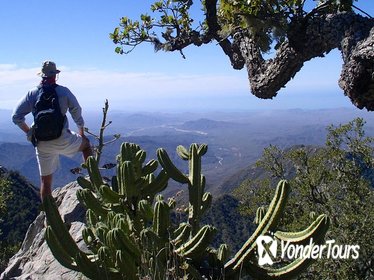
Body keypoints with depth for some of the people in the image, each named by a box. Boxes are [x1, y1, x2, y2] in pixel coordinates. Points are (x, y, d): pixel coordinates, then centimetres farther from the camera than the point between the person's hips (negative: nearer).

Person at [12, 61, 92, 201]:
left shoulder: (32, 93, 1)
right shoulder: (63, 91, -4)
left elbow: (16, 116, -2)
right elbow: (76, 111, 1)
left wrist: (28, 132, 11)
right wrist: (81, 132, 16)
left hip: (41, 144, 3)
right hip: (62, 140, -2)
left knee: (46, 181, 13)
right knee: (86, 143, 26)